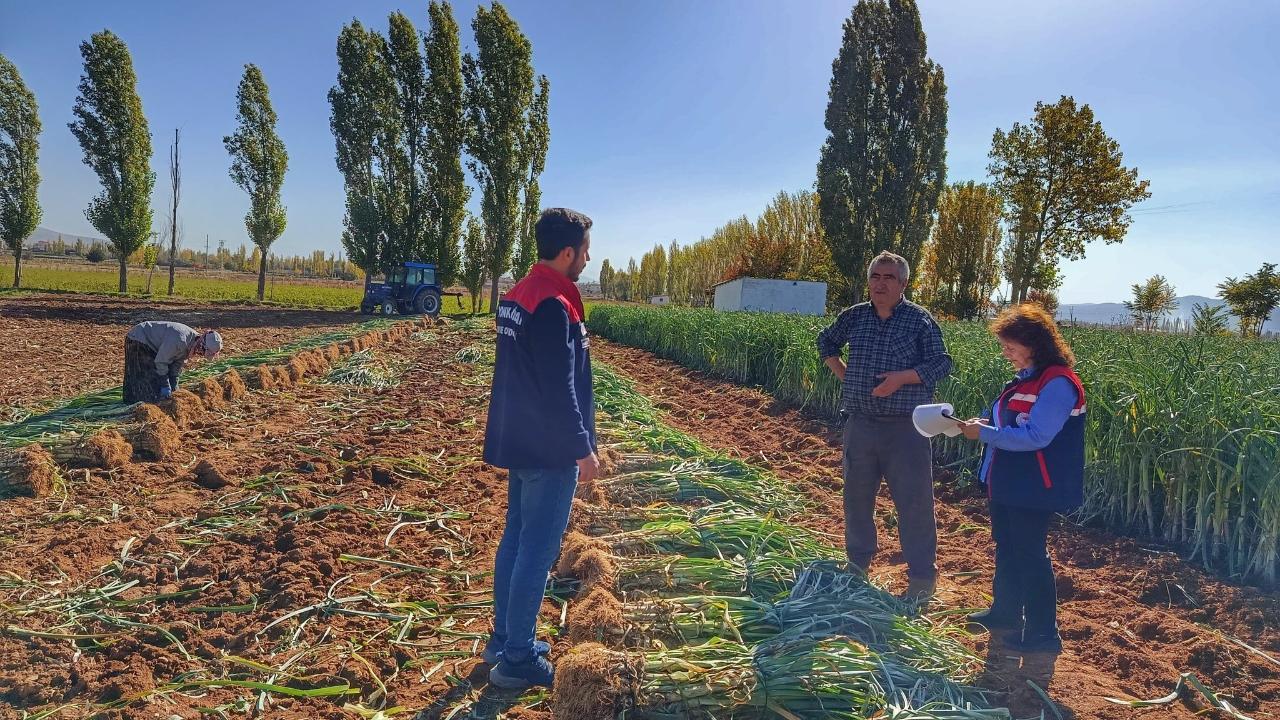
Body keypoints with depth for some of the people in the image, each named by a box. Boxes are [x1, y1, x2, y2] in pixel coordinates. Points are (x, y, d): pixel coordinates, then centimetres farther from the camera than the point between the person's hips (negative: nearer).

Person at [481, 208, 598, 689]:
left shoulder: (517, 296, 9)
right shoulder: (553, 305, -21)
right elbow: (560, 388, -22)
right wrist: (583, 448, -13)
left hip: (519, 442, 10)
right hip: (550, 450, -10)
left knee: (515, 540, 17)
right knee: (537, 551, 0)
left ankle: (504, 640, 30)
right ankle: (518, 660, 11)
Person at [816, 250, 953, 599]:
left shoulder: (919, 319, -4)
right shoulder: (854, 316, 7)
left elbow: (941, 363, -7)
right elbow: (826, 342, 24)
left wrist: (903, 377, -20)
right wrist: (841, 372, 10)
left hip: (905, 427, -4)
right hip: (860, 424, 4)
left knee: (915, 501, -1)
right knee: (856, 496, 15)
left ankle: (922, 577, 12)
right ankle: (857, 564, 32)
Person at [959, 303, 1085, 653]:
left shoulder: (1058, 383, -21)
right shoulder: (1027, 378, 9)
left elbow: (1035, 437, -26)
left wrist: (984, 434, -22)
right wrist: (984, 422, -1)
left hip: (1032, 490, -10)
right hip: (1007, 483, 10)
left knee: (1030, 554, 2)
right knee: (1006, 547, 21)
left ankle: (1043, 633, 16)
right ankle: (1005, 612, 38)